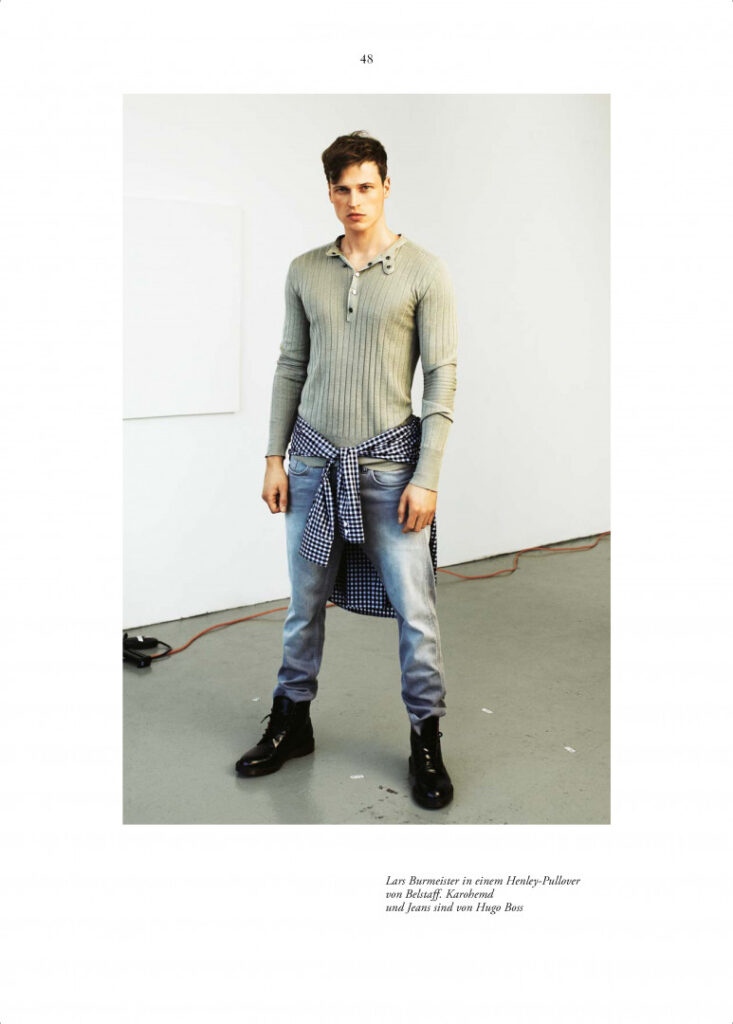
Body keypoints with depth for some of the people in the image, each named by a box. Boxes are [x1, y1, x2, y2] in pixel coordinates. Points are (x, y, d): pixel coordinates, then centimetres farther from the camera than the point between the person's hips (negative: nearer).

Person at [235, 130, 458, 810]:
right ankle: (291, 722, 30)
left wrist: (426, 477, -10)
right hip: (313, 459, 3)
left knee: (414, 609, -1)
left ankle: (426, 740, 17)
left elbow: (441, 377, -5)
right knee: (304, 602, 12)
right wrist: (274, 457, 7)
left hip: (388, 461, -3)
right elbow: (291, 366, 12)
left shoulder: (423, 271, -3)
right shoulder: (304, 271, 8)